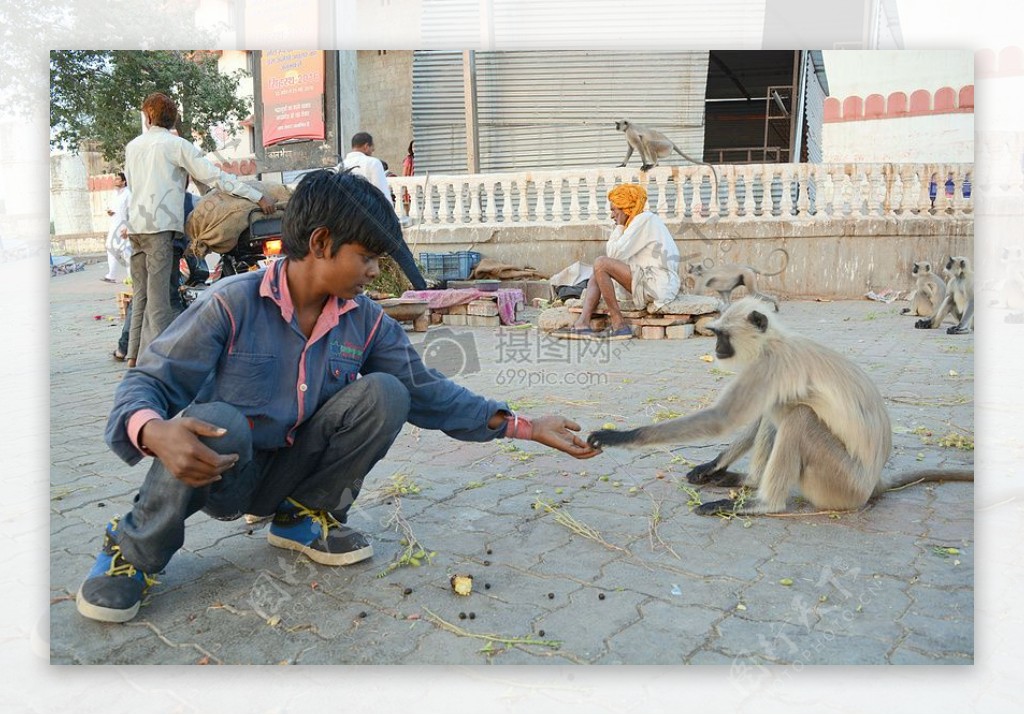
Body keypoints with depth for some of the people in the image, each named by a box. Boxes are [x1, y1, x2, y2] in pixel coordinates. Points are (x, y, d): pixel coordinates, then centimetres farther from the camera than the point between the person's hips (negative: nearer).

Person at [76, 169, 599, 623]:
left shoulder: (366, 322, -5)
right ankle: (134, 552, -9)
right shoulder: (233, 305, -19)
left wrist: (524, 427, -8)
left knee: (384, 394, -18)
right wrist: (156, 431, -43)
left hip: (293, 471, 4)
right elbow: (145, 384, -17)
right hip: (221, 474, -3)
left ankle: (303, 516, 1)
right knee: (217, 422, -38)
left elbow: (428, 392, -2)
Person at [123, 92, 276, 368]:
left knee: (141, 295, 12)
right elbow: (214, 176, -9)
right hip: (160, 225, -7)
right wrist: (257, 197, -11)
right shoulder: (176, 145, -1)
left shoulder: (132, 146, 18)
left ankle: (134, 358, 14)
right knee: (159, 297, -8)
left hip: (135, 225, 7)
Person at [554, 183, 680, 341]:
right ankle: (582, 324, -6)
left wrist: (619, 227, -3)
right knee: (597, 274, 13)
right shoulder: (639, 220, 20)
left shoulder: (644, 219, -10)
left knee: (601, 264, -18)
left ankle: (619, 325, -15)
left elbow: (614, 253, -15)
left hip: (658, 284, -11)